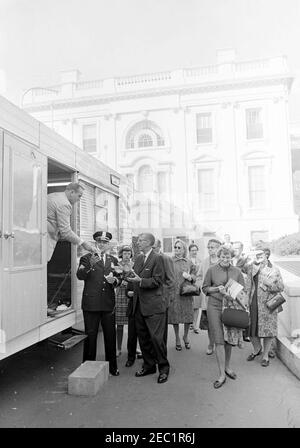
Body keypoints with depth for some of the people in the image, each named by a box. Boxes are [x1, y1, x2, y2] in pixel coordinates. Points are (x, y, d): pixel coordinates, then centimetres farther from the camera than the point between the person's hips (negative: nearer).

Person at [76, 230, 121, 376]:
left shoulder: (113, 260, 13)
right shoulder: (86, 258, 0)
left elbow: (119, 279, 15)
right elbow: (80, 276, -16)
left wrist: (114, 280, -9)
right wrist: (91, 265, -32)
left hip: (108, 304, 4)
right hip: (91, 304, -3)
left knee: (110, 336, 11)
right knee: (90, 336, 5)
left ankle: (112, 366, 26)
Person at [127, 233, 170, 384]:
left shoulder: (157, 259, -10)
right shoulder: (138, 258, 14)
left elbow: (157, 281, -15)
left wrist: (140, 281, -23)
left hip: (153, 305, -7)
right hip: (139, 305, 8)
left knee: (156, 337, -4)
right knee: (143, 337, 14)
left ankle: (164, 368, 14)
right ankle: (149, 365, 30)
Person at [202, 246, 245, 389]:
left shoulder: (237, 271, 6)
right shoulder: (211, 270, 0)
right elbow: (205, 288, 4)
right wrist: (217, 288, -12)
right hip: (215, 307, -2)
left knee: (229, 339, 12)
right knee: (219, 340, -3)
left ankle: (227, 367, 34)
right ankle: (222, 375, 7)